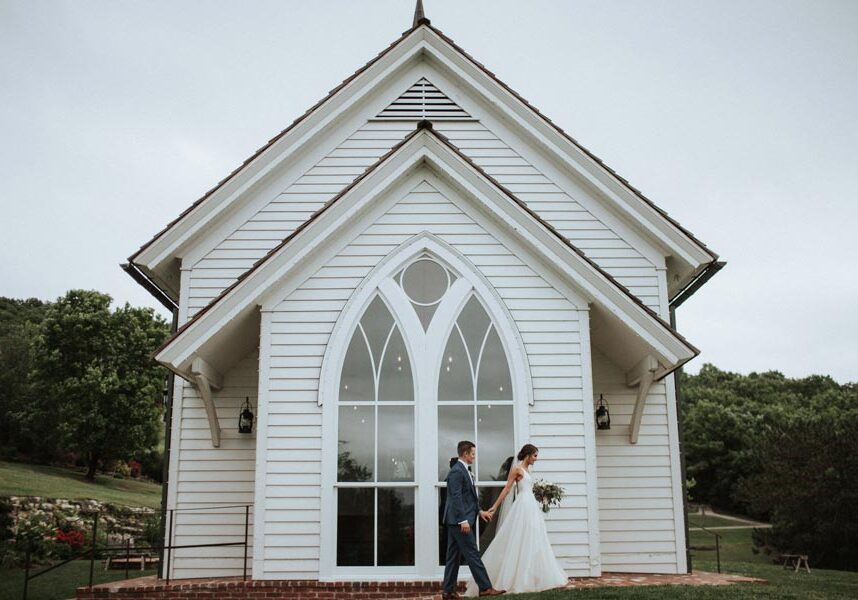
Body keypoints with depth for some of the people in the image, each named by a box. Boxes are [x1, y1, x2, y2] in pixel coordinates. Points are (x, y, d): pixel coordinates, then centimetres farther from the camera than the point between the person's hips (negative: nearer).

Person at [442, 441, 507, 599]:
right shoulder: (457, 471, -15)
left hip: (456, 521, 10)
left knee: (454, 556, 10)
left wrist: (479, 511, 17)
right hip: (459, 520, -10)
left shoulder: (463, 470, 17)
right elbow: (456, 497, -21)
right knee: (472, 554, -5)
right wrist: (463, 520, -23)